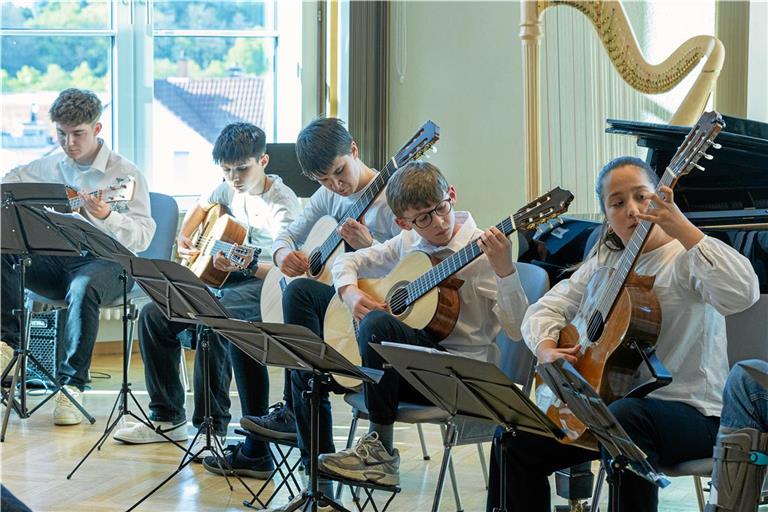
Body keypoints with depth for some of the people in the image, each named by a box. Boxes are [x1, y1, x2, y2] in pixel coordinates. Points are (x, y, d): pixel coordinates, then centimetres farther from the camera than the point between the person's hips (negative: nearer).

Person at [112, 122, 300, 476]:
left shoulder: (283, 205, -16)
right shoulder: (231, 189, 7)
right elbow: (203, 205, 31)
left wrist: (245, 265, -43)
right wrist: (184, 237, 14)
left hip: (264, 286, -9)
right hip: (224, 281, 9)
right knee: (154, 314, -5)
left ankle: (212, 426, -23)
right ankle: (167, 417, 5)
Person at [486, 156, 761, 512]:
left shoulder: (684, 256, -9)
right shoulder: (604, 262, 12)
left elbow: (742, 293, -29)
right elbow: (546, 308, 14)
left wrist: (682, 229, -34)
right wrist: (547, 349, -8)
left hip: (691, 412, -7)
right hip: (607, 403, 7)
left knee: (626, 417, -40)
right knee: (515, 442, -5)